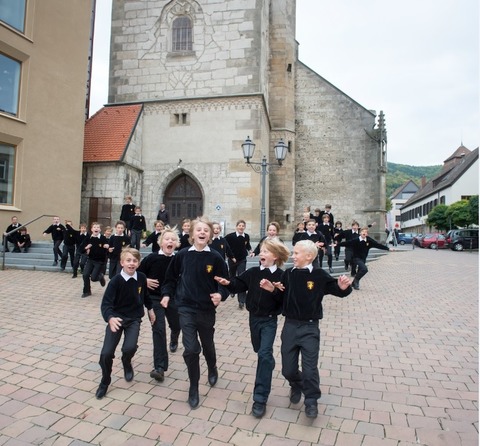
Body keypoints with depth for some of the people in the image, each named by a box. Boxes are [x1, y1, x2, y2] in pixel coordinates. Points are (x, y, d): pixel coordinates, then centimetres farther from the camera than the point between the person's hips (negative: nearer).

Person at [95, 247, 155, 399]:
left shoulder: (142, 278, -9)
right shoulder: (115, 281, -19)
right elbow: (106, 303, -22)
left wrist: (150, 309, 21)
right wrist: (110, 318, -40)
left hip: (134, 319, 1)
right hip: (116, 318, -1)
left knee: (129, 347, -19)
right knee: (106, 353, -8)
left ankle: (126, 364, 20)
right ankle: (105, 382, 22)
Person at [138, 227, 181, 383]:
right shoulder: (152, 258, -13)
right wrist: (145, 281, -15)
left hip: (173, 298, 2)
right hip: (155, 298, -2)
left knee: (176, 325, 20)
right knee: (158, 329, -12)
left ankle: (174, 340, 58)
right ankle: (160, 367, -9)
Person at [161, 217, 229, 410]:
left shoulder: (215, 257, -9)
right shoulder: (182, 255, -4)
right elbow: (171, 277, 10)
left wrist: (220, 295, -23)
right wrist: (167, 294, 3)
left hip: (207, 309, 0)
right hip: (186, 308, 0)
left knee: (207, 344, 19)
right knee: (191, 348, -7)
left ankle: (212, 369, 53)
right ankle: (193, 388, 16)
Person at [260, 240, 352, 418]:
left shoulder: (320, 276, -12)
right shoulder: (288, 274, -3)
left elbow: (339, 290, -6)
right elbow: (280, 297, 5)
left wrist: (344, 287, -28)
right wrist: (272, 289, -14)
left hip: (310, 327, -3)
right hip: (290, 325, 3)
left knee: (310, 368, 1)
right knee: (288, 369, 12)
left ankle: (311, 401, 27)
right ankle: (296, 386, 45)